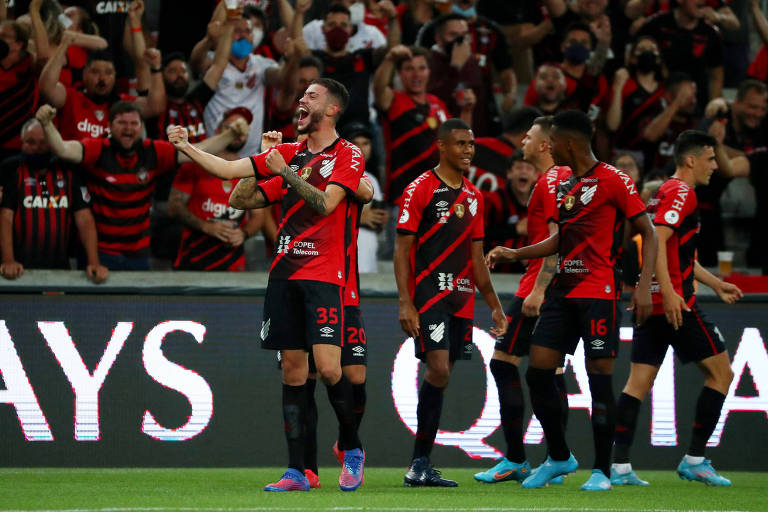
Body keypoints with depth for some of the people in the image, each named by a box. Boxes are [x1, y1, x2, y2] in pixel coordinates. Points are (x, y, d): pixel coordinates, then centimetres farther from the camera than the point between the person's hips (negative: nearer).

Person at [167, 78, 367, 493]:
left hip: (323, 275, -5)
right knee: (293, 369, 3)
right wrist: (186, 147, 5)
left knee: (328, 368, -14)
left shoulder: (348, 155, -2)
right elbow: (229, 170, 13)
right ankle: (296, 471, 4)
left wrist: (286, 173, -16)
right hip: (285, 272, 5)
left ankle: (351, 448, 10)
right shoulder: (290, 152, 15)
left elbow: (325, 204, -15)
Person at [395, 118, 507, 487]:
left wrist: (494, 306, 18)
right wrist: (405, 302, -15)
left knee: (440, 377, 5)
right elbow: (402, 250, -7)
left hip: (462, 299, 7)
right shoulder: (421, 189, -4)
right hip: (429, 295, -7)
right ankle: (420, 465, -12)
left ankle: (420, 464, 8)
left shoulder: (473, 197, 16)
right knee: (439, 372, -17)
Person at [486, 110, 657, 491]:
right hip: (563, 291, 8)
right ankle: (559, 458, 17)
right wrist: (515, 255, 23)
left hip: (599, 292, -8)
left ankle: (602, 470, 0)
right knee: (538, 372, 3)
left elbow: (648, 233, -7)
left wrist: (644, 286, -17)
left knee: (599, 377, -7)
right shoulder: (565, 186, 16)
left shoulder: (613, 181, -7)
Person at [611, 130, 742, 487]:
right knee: (720, 372, 1)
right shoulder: (681, 193, -9)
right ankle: (694, 460, 0)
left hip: (649, 302, 9)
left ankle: (620, 467, -3)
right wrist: (669, 291, -29)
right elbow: (657, 240, -22)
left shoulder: (666, 192, 21)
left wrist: (715, 283, 37)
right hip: (674, 303, -9)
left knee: (639, 383, 4)